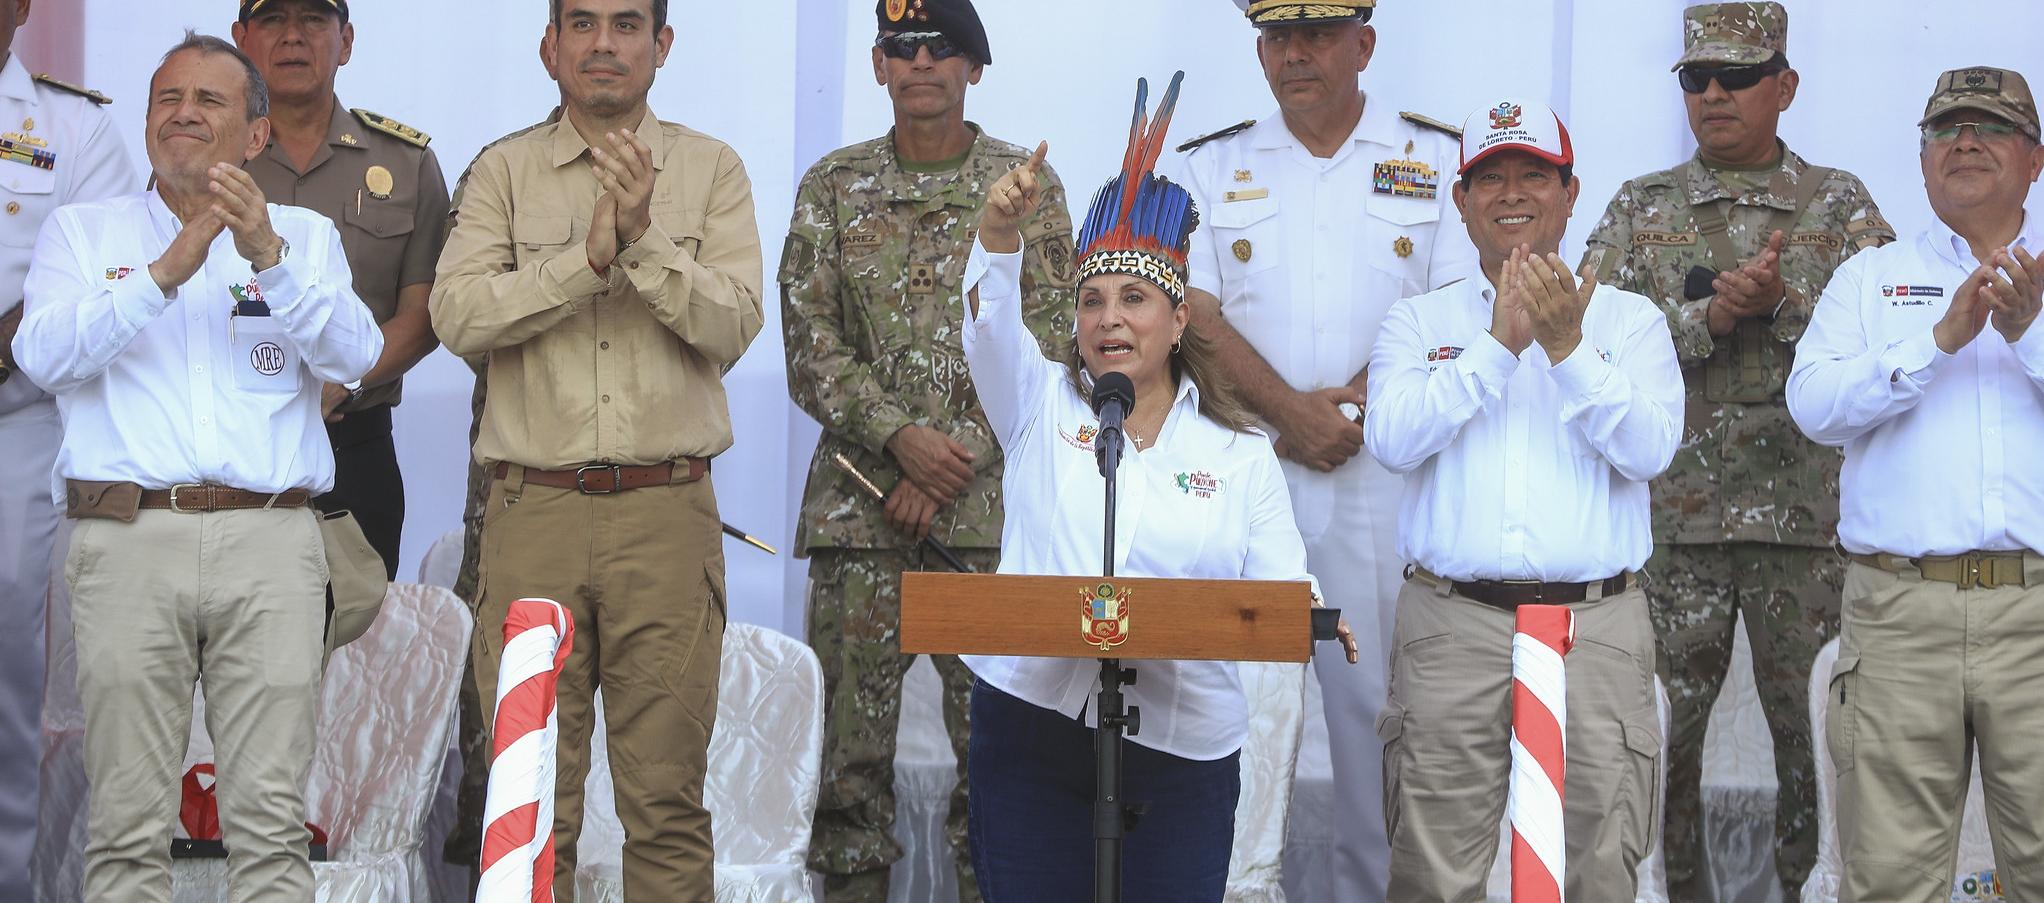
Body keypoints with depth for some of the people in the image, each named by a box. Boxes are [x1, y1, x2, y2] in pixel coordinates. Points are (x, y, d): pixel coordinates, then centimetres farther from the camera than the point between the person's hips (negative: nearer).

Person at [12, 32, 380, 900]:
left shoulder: (305, 235, 17)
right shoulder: (81, 232, 15)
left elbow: (353, 355, -1)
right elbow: (44, 354, -4)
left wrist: (270, 259, -16)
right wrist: (166, 271, -14)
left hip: (270, 541, 0)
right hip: (128, 539, 0)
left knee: (271, 818, -4)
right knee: (128, 821, -3)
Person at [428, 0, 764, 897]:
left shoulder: (710, 168, 8)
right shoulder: (505, 171, 8)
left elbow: (735, 324, -3)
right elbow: (456, 315, -6)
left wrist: (645, 239, -15)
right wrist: (588, 257, -14)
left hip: (667, 510, 0)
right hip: (535, 509, 0)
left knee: (667, 794, 2)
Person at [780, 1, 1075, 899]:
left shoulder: (1028, 186, 5)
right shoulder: (833, 186, 8)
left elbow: (1043, 347, -1)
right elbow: (811, 347, 2)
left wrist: (950, 467, -10)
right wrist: (901, 438, -13)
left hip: (990, 512, -1)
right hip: (859, 503, 1)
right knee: (848, 737, 2)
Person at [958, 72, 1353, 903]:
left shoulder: (1242, 456, 8)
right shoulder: (1042, 408, 10)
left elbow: (1276, 588, 2)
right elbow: (989, 328, -9)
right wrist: (999, 232, -27)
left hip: (1180, 746, 0)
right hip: (1032, 724, 0)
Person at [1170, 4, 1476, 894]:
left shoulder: (1438, 160, 8)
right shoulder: (1211, 167, 12)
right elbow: (1195, 314, 1)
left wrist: (1348, 408, -11)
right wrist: (1293, 412, -12)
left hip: (1387, 474, -1)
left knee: (1380, 695, -3)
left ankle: (1377, 884, 4)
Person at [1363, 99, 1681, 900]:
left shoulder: (1630, 321, 11)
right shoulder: (1418, 321, 13)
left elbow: (1648, 449, -5)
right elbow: (1391, 437, -6)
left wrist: (1568, 349, -16)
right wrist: (1499, 344, -12)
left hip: (1596, 627, 0)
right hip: (1452, 624, 0)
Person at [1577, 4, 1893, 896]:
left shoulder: (1840, 204, 7)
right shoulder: (1638, 209, 10)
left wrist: (1782, 302, -18)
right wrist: (1709, 317, -14)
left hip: (1808, 512, 0)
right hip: (1671, 513, 1)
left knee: (1814, 733, 5)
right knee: (1661, 734, 3)